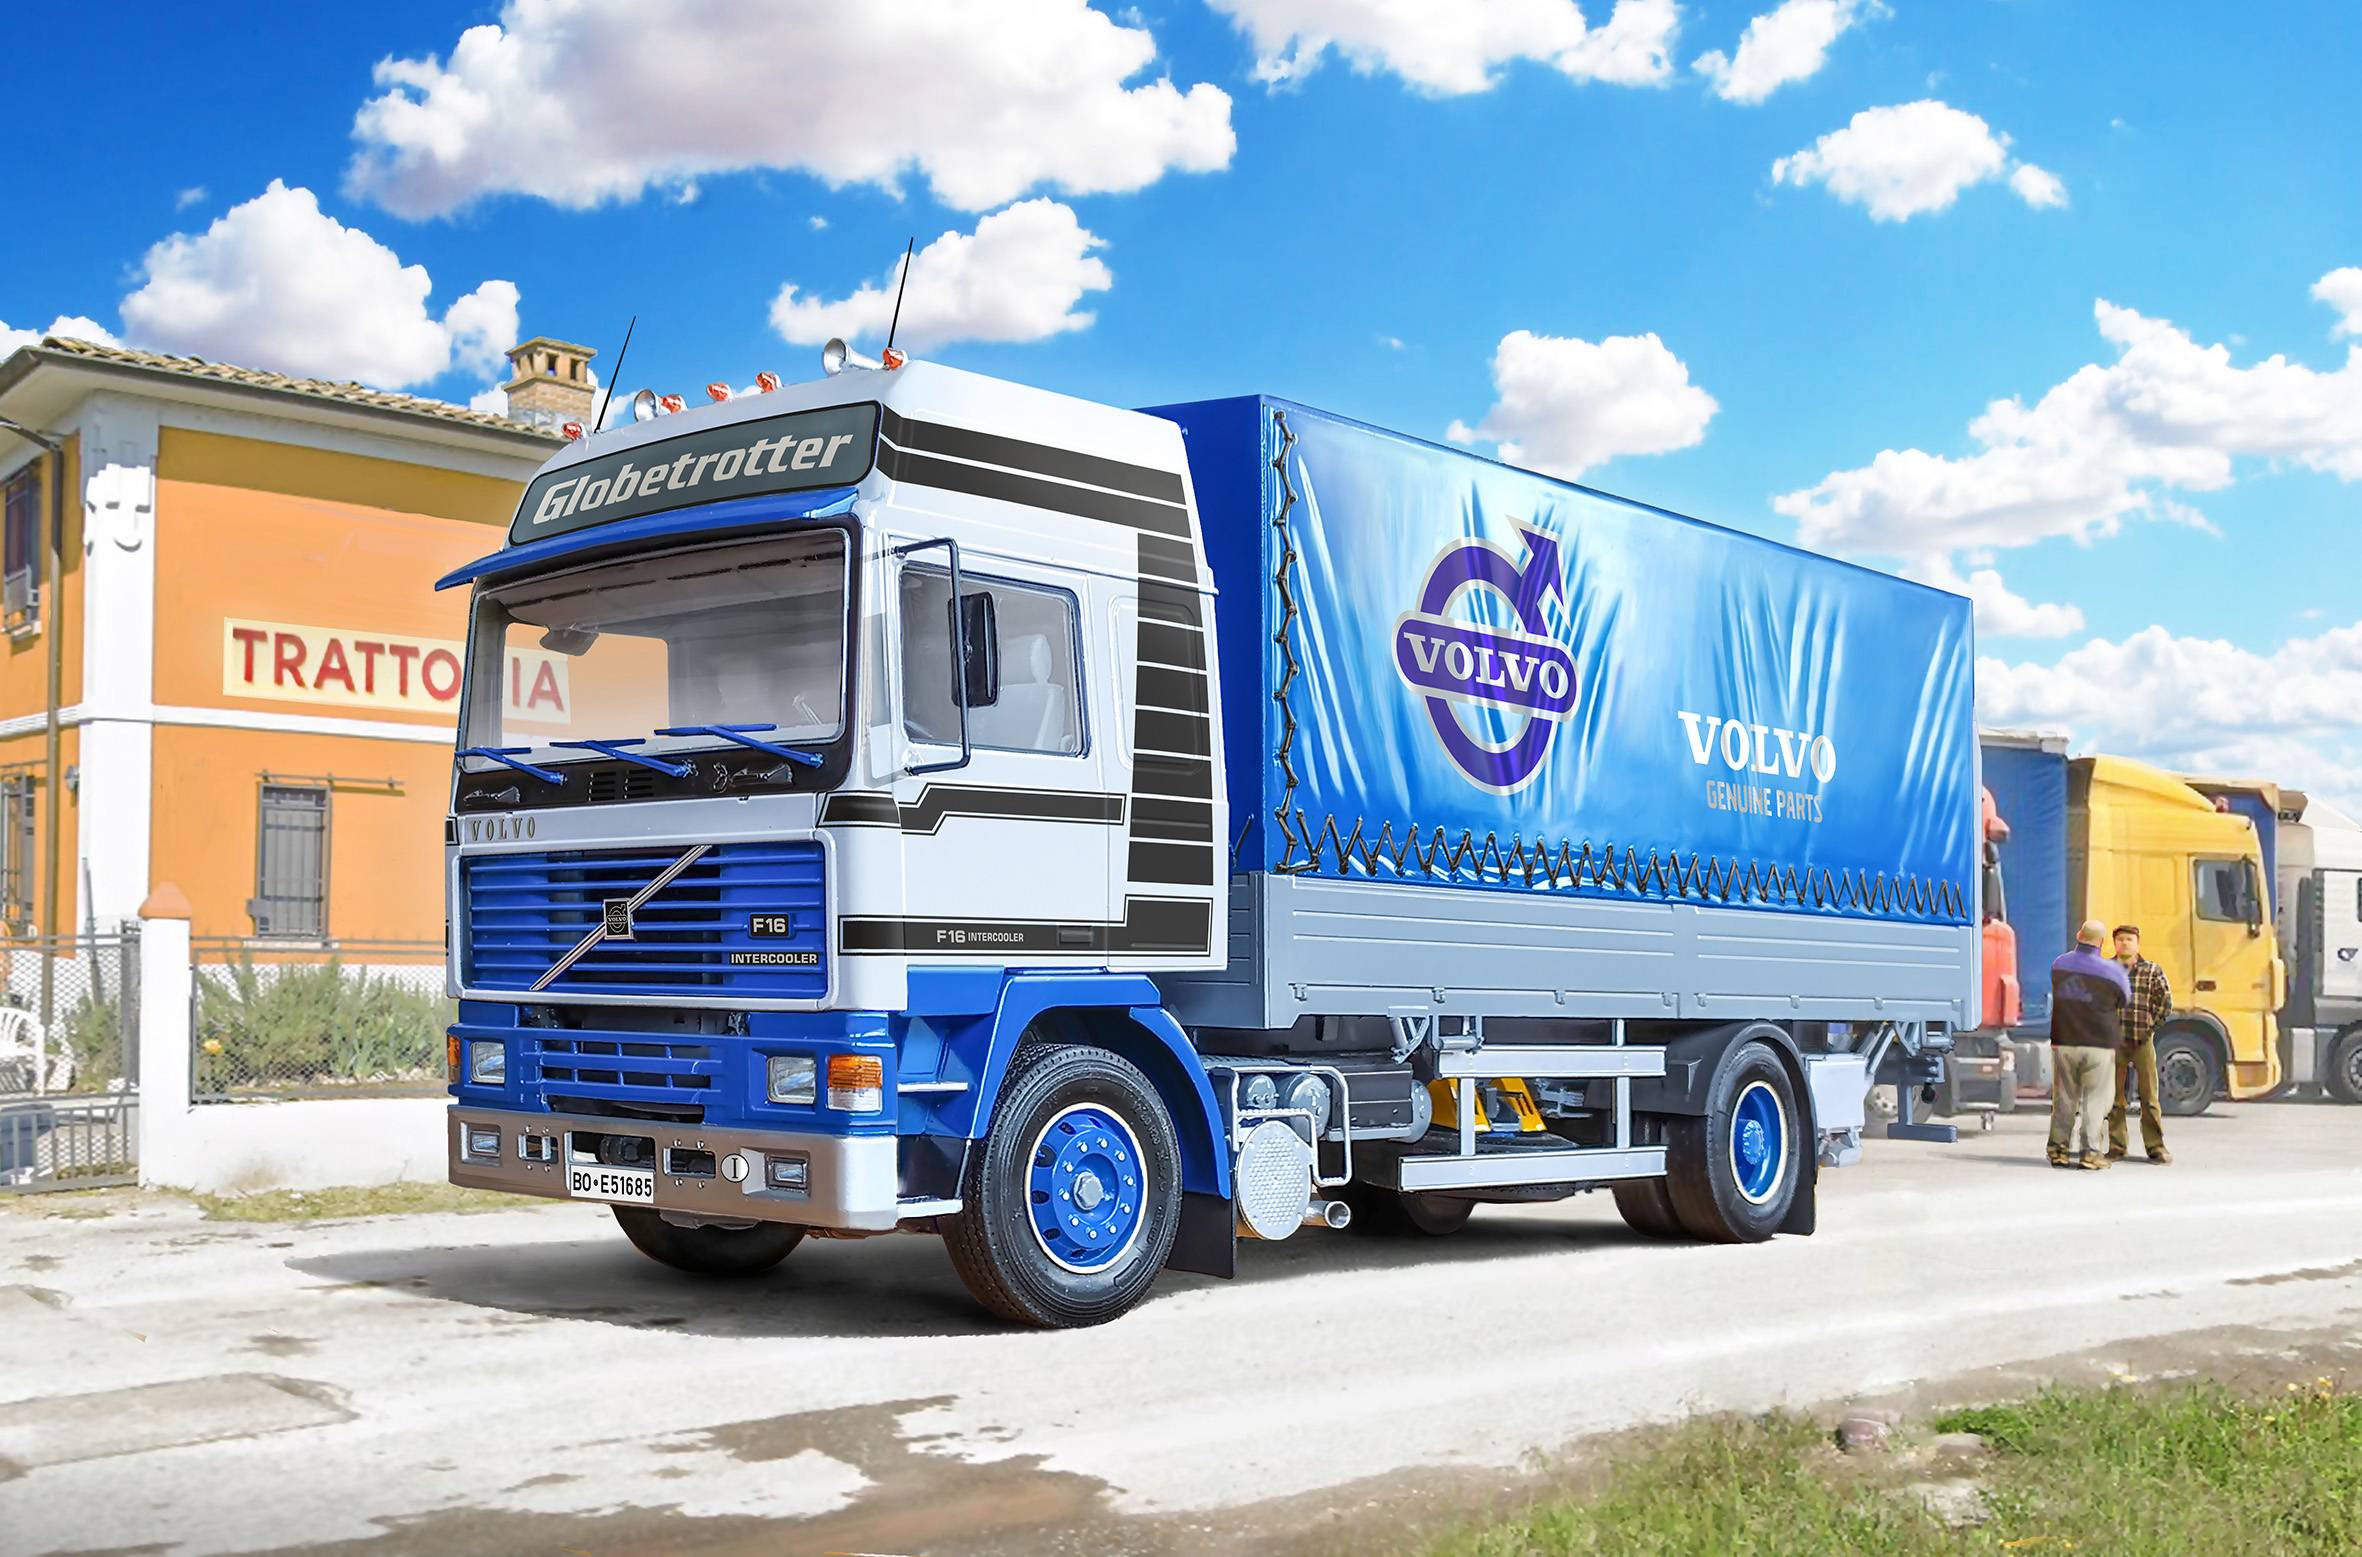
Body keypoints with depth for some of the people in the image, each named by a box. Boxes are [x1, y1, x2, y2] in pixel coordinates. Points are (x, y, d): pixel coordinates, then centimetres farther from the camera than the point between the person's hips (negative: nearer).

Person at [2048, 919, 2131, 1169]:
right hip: (2099, 1045, -4)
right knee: (2094, 1101, 3)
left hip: (2064, 1044, 4)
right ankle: (2089, 1152, 0)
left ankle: (2058, 1149, 16)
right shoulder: (2112, 971, -12)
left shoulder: (2059, 965, 2)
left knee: (2064, 1099, 12)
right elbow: (2125, 1001, 3)